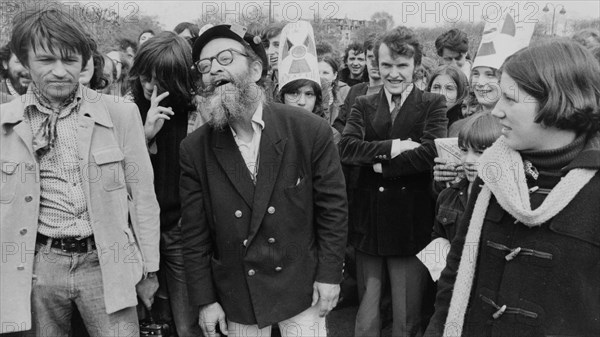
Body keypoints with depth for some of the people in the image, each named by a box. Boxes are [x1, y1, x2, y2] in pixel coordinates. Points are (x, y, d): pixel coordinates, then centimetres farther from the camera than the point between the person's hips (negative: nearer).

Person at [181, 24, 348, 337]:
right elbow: (195, 232, -3)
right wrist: (205, 300, -2)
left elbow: (333, 206, -6)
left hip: (302, 290, -1)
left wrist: (329, 274, -6)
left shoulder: (310, 130, -13)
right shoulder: (195, 149, -8)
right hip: (236, 297, 2)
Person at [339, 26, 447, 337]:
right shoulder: (364, 105, 9)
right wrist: (392, 148, -17)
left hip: (410, 225, -2)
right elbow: (345, 148, -7)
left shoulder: (433, 104, 1)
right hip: (367, 221, 3)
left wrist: (379, 162, -10)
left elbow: (433, 152, -15)